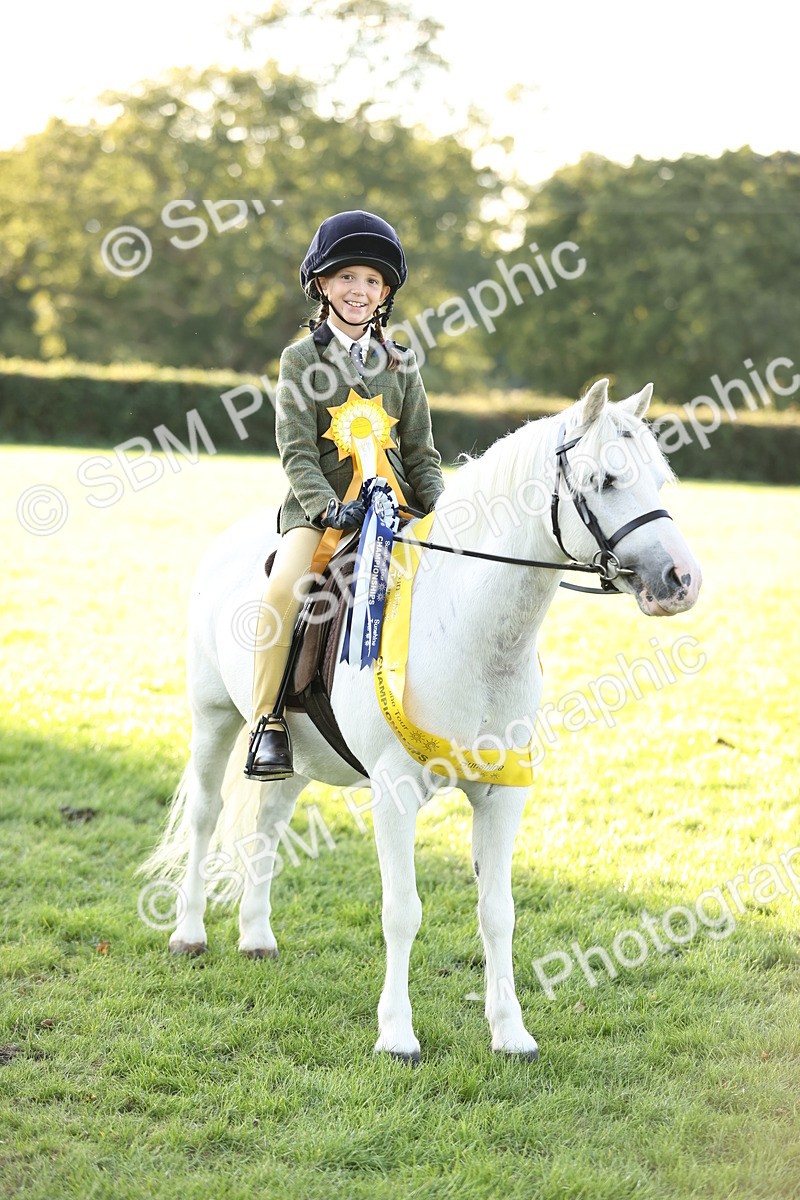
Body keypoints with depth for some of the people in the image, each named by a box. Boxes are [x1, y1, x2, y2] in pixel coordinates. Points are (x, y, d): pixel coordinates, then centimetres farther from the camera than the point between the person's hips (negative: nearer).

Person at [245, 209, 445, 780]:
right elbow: (297, 451, -5)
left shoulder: (401, 364, 12)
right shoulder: (301, 359, 3)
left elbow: (421, 453, 12)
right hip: (320, 504, -3)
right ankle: (268, 720, -19)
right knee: (285, 586, -31)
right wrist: (329, 507, -20)